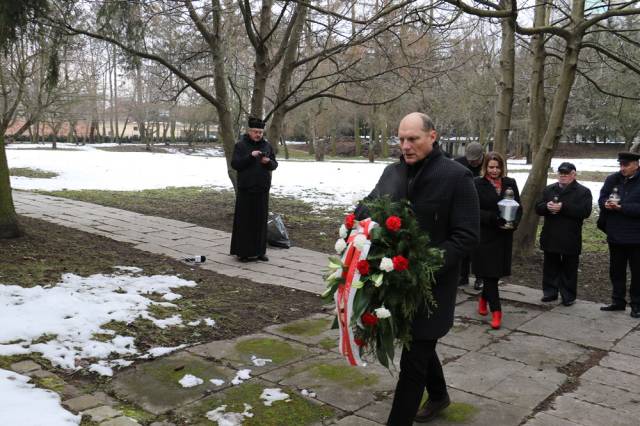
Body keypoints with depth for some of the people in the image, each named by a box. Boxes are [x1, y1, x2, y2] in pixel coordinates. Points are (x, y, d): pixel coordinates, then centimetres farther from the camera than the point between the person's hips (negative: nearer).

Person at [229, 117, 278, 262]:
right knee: (245, 220, -2)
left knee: (261, 220, 6)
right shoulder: (240, 145, -1)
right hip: (245, 190, -3)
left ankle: (259, 251, 15)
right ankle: (243, 252, 6)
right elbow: (235, 164, -9)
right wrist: (250, 156, -20)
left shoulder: (267, 145, 9)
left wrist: (268, 162, -12)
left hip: (262, 190, 4)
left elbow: (274, 165, 11)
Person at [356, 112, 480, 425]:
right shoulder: (392, 172, 5)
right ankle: (438, 395, 50)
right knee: (419, 345, 24)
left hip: (431, 284, -6)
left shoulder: (457, 176, -12)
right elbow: (366, 211, 12)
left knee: (413, 362, 0)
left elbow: (466, 235, -14)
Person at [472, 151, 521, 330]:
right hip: (484, 235, -3)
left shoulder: (510, 183, 7)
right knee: (489, 273, -4)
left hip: (504, 235, 4)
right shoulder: (477, 184, -4)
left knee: (496, 273, 11)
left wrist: (513, 222, -12)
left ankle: (483, 299, 36)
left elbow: (518, 207, 8)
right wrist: (493, 218, -23)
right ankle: (496, 311, 1)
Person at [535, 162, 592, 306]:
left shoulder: (583, 192, -2)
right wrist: (547, 206, -18)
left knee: (569, 269, 5)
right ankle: (550, 292, 23)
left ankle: (568, 296, 15)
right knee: (550, 266, 12)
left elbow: (585, 211, -16)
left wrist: (563, 207, -23)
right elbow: (538, 208, 5)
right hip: (550, 237, 4)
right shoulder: (548, 190, 12)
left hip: (570, 239, -4)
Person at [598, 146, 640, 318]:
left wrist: (620, 207, -24)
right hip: (615, 234, 5)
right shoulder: (612, 179, 4)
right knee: (616, 270, 15)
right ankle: (618, 301, 28)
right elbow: (602, 199, 5)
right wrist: (607, 204, -16)